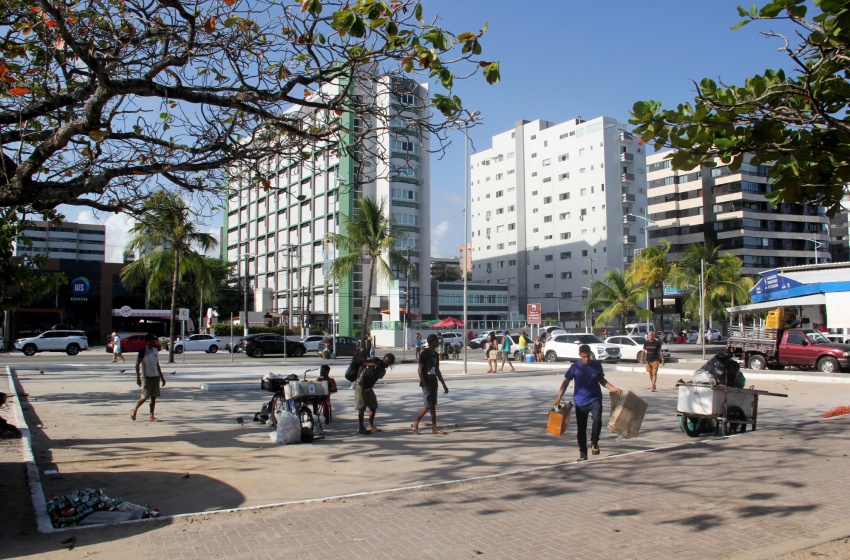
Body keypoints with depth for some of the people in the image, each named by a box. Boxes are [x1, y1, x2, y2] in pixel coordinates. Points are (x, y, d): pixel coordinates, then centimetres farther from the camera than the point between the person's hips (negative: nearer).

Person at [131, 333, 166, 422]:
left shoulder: (156, 350, 11)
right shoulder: (143, 351, -10)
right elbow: (137, 364, -11)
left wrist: (162, 377, 17)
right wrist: (138, 378, -17)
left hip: (156, 376, 6)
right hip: (147, 377, -6)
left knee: (154, 397, 4)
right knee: (145, 397, -3)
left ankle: (151, 416, 8)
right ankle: (135, 410, 22)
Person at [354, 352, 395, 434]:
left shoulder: (383, 371, 9)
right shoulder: (375, 361, -7)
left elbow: (374, 381, 4)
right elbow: (361, 363, -14)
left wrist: (370, 388, -12)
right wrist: (372, 364, -27)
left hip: (368, 387, 7)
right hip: (360, 385, -7)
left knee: (374, 406, 8)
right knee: (362, 407, -6)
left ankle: (370, 426, 20)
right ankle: (361, 428, 1)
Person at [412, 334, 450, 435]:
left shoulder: (435, 354, 12)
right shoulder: (425, 354, -11)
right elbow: (420, 370, -15)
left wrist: (444, 385, 18)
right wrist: (424, 384, -20)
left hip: (433, 383, 8)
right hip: (426, 383, -8)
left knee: (433, 406, 8)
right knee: (427, 406, -8)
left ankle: (434, 427, 10)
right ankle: (415, 424, 5)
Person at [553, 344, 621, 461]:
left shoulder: (597, 365, 1)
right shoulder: (575, 367, -4)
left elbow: (602, 380, 14)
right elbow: (566, 382, -2)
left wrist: (613, 388, 1)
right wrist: (559, 398, -10)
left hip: (595, 399, 0)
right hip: (580, 402, 0)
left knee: (597, 419, -24)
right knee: (581, 428, 3)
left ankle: (594, 442, 1)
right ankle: (583, 453, 17)